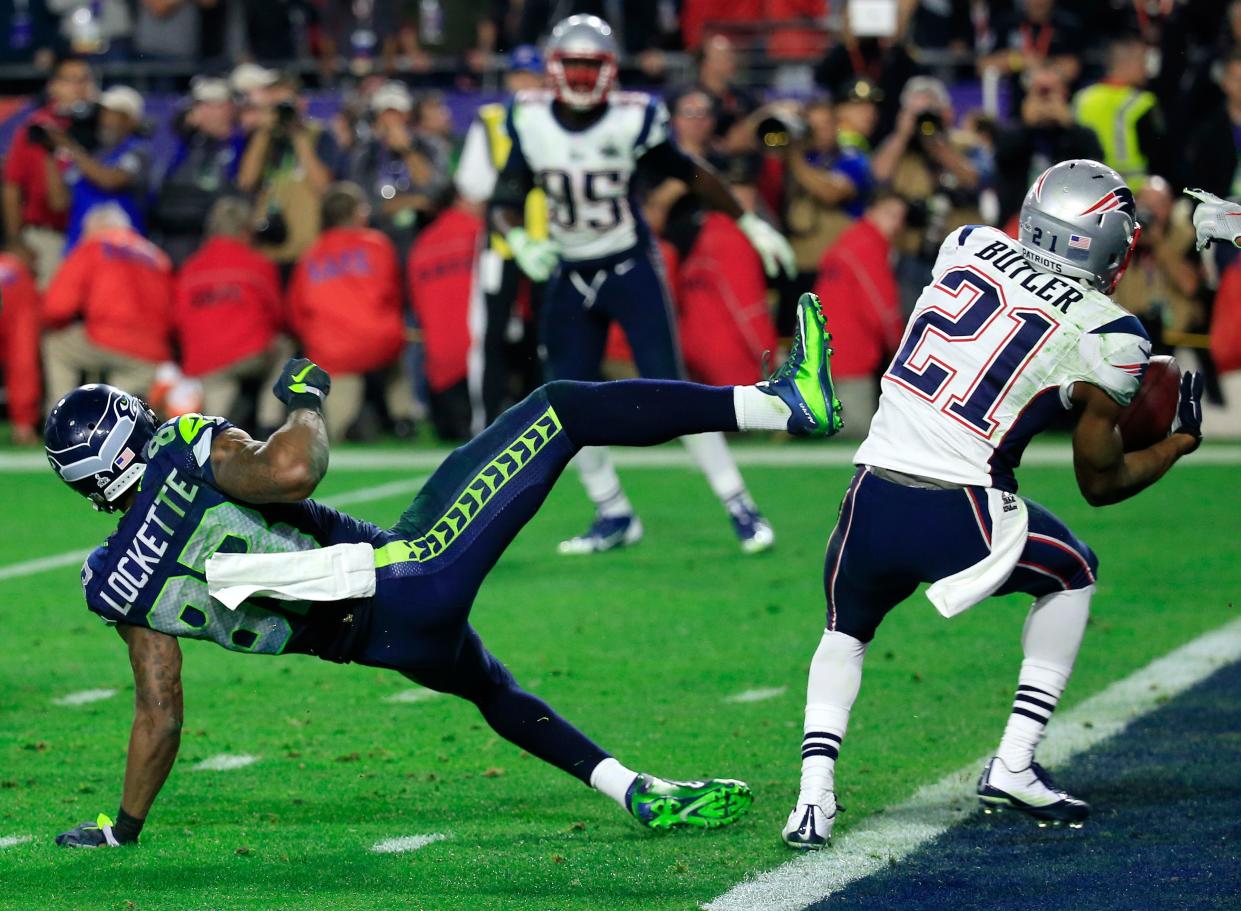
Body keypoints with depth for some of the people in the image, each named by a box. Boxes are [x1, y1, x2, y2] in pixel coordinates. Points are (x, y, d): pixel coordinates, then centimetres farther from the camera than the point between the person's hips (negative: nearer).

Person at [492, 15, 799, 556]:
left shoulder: (632, 120, -13)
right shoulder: (531, 123, -6)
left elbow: (689, 174, 2)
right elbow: (504, 205, -1)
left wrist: (751, 225, 6)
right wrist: (521, 243, -22)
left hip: (630, 268, -4)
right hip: (570, 278, 4)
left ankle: (739, 507, -6)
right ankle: (614, 516, 19)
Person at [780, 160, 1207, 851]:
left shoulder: (968, 246, 11)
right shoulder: (1108, 337, 0)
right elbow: (1101, 483, 10)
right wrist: (1180, 442, 27)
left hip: (871, 499, 3)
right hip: (957, 520, -3)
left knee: (846, 630, 30)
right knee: (1073, 575, 27)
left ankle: (815, 796, 8)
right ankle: (1014, 767, 20)